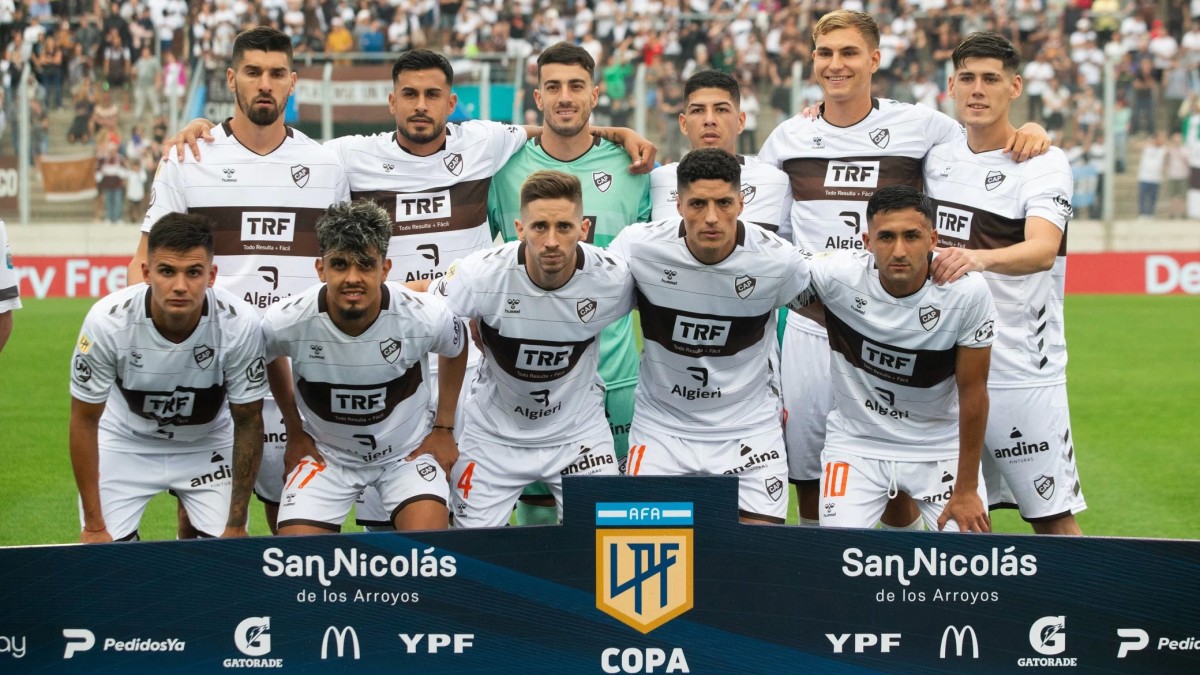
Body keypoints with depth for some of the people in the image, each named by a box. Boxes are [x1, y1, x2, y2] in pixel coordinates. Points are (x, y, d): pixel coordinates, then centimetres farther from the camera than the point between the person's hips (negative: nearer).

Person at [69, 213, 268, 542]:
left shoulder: (240, 324, -28)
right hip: (126, 442, 0)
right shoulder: (107, 320, -29)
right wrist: (93, 525, -14)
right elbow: (84, 420, -16)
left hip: (208, 444, 1)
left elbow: (247, 422, -14)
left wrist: (236, 525, -13)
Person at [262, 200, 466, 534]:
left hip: (409, 451, -1)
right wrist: (295, 431, 6)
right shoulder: (285, 322, -23)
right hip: (324, 454, 1)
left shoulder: (425, 316, -24)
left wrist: (444, 427, 2)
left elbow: (455, 349, 2)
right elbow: (269, 357, 4)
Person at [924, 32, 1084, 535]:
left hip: (1021, 374, -5)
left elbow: (1043, 250, -26)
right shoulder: (936, 156, 10)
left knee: (1053, 519, -4)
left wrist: (979, 257, -46)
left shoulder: (1044, 164, -8)